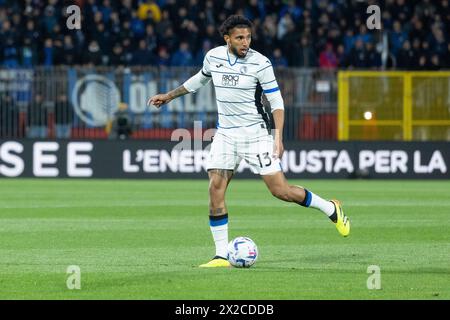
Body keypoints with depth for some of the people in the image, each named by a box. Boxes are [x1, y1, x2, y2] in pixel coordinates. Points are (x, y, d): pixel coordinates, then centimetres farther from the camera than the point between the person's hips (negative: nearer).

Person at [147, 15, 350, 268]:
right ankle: (222, 255, -5)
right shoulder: (213, 57, 1)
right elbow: (200, 79, 24)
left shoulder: (260, 63, -13)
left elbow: (276, 102, -9)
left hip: (256, 133, -4)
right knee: (216, 189, -10)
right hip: (225, 134, 4)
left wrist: (278, 137, -19)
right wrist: (170, 96, 28)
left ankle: (330, 209, 15)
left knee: (280, 190, -9)